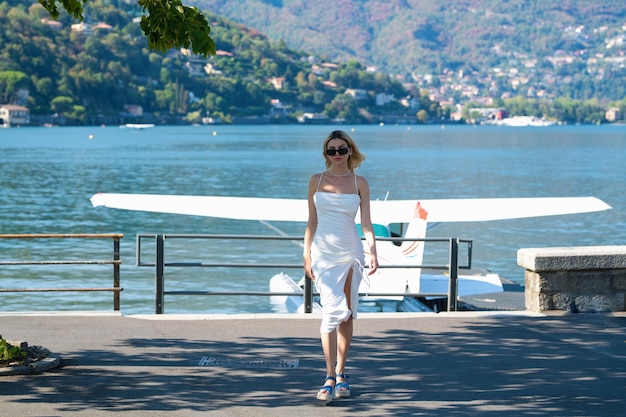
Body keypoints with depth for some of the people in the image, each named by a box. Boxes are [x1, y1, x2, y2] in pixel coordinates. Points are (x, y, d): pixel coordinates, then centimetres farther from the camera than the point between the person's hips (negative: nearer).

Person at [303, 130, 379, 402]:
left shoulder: (359, 183, 4)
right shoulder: (316, 181, 6)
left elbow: (366, 222, 1)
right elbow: (312, 221, 8)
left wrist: (372, 252, -12)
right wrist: (307, 255, 4)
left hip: (350, 253, 1)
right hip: (323, 253, -1)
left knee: (347, 315, 5)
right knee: (332, 311, -14)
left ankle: (341, 373, 16)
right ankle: (330, 376, -14)